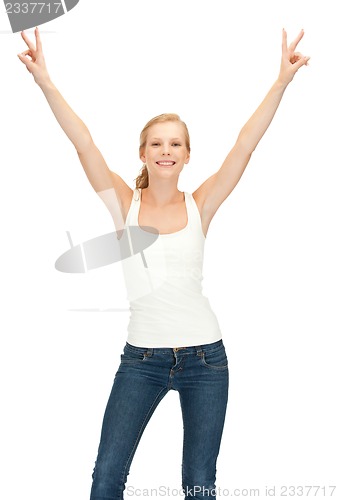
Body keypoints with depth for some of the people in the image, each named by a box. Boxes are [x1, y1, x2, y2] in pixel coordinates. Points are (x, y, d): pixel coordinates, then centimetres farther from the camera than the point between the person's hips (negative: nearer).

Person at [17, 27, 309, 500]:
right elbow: (85, 145, -12)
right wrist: (46, 83, -22)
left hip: (205, 355, 1)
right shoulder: (125, 202, -1)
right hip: (142, 357, 0)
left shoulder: (200, 206, -1)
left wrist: (283, 80, -15)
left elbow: (245, 146, -9)